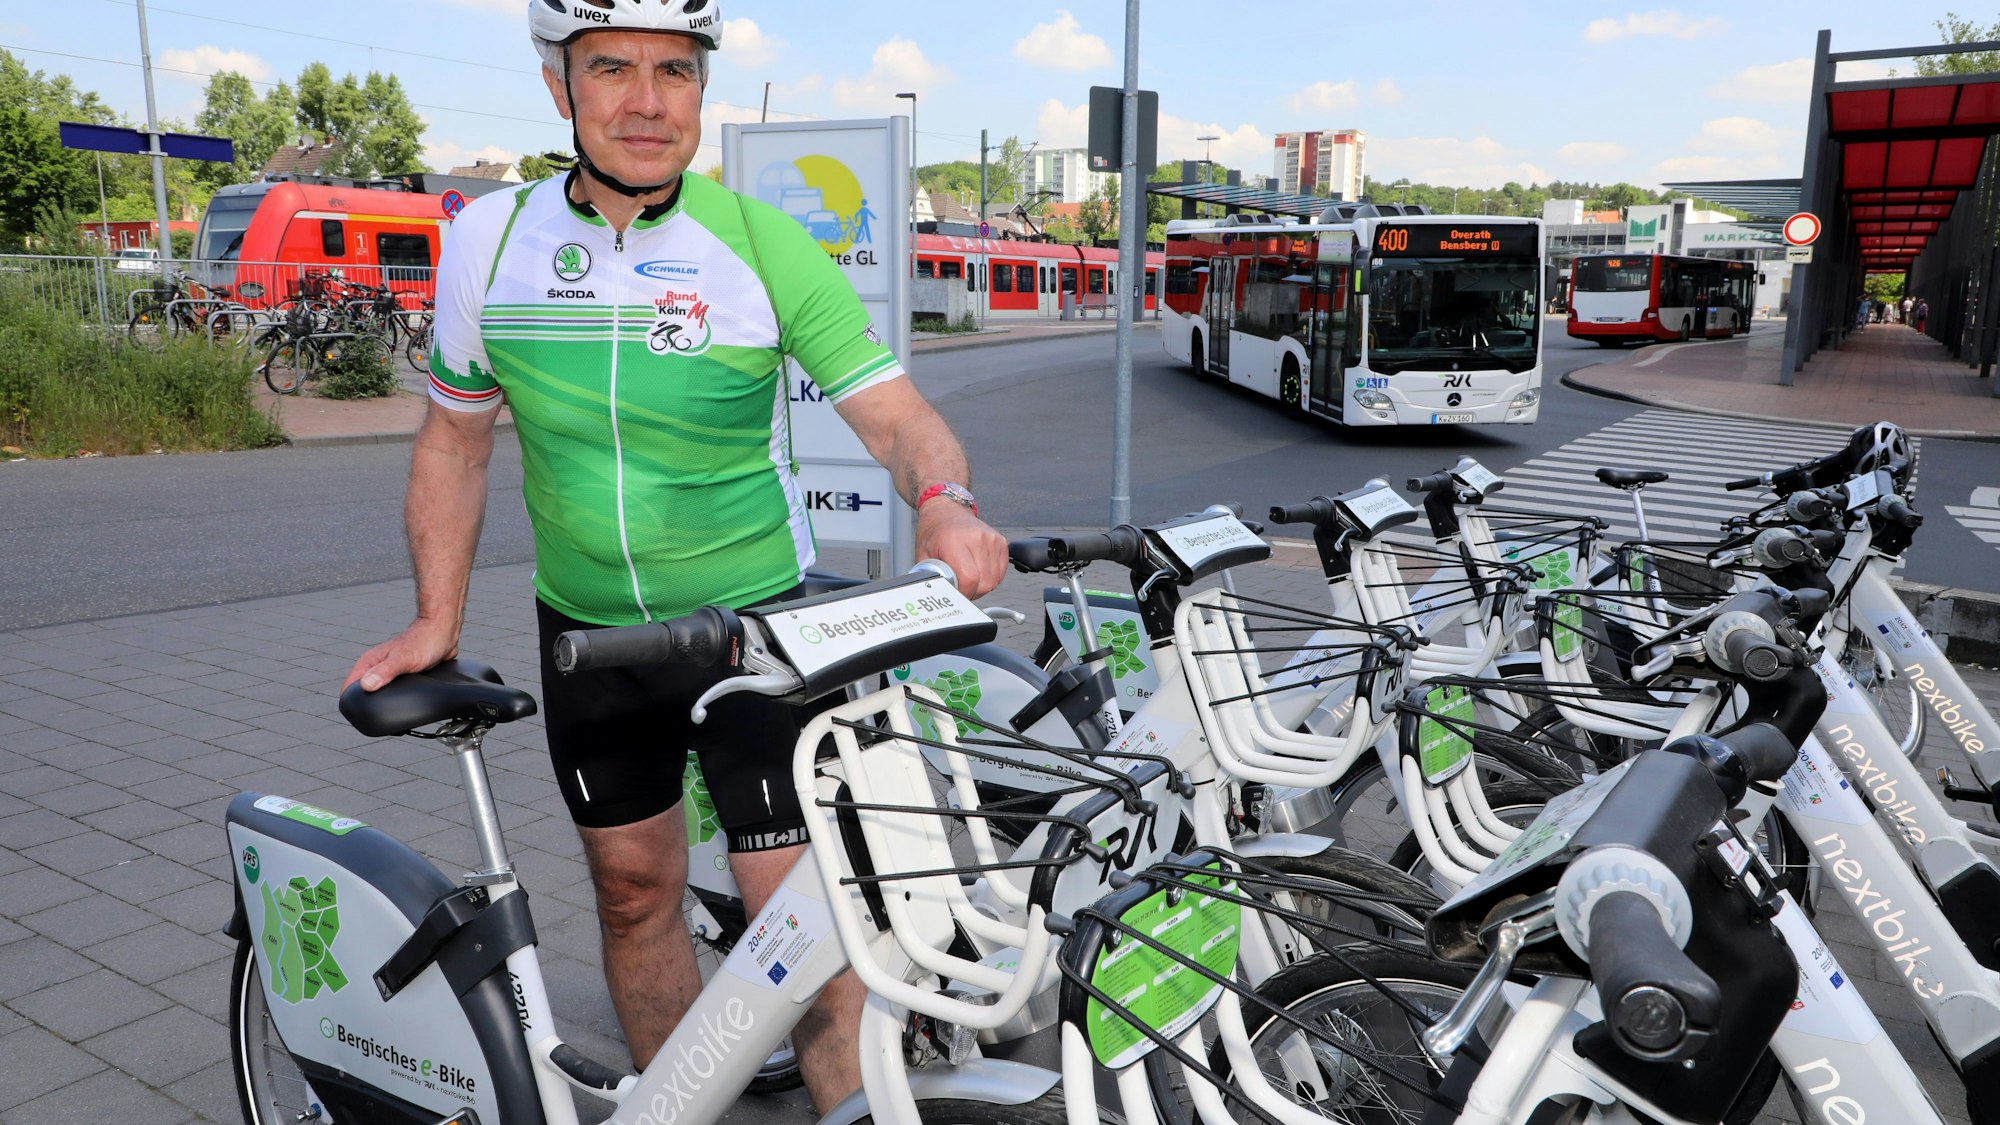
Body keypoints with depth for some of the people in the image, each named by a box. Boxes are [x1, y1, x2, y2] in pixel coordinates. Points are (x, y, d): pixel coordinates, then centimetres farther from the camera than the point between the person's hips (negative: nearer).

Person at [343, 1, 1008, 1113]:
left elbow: (898, 412, -15)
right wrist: (437, 618, 4)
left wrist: (947, 500, -37)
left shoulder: (764, 246, -12)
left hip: (758, 626, -3)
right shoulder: (489, 238, -3)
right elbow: (457, 438, 8)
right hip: (588, 634, 4)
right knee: (635, 892, 16)